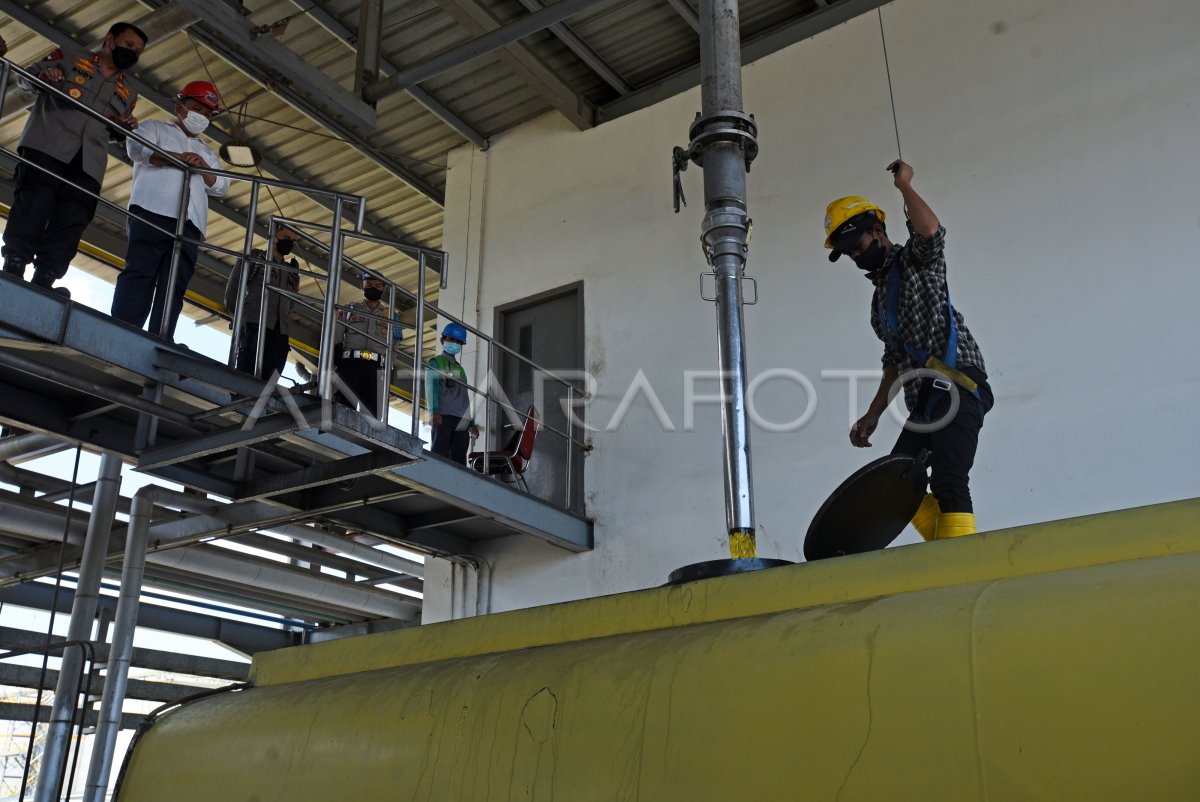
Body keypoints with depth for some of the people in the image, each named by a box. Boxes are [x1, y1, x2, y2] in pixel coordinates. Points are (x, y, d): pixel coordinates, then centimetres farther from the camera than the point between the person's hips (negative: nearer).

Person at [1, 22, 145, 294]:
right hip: (47, 147, -4)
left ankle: (43, 282, -19)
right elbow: (25, 79, 14)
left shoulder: (128, 93, 29)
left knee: (71, 222, -12)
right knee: (32, 207, -18)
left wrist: (126, 128, 9)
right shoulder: (70, 55, 17)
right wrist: (41, 77, -10)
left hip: (88, 163, 4)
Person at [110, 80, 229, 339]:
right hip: (152, 211, -4)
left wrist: (204, 167, 0)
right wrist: (177, 157, -14)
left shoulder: (207, 152, 35)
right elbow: (136, 147, 0)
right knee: (139, 273, -17)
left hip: (190, 223, 4)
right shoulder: (156, 128, 22)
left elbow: (221, 187, 20)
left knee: (174, 286, -9)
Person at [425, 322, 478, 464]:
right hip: (443, 416, -6)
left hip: (461, 420, 6)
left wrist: (472, 423, 19)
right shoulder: (435, 362, 9)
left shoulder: (460, 369, 28)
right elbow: (431, 387, -7)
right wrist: (434, 411, -22)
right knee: (440, 454, -16)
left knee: (459, 459, 0)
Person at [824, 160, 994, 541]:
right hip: (924, 398, 9)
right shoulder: (880, 296, 28)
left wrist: (904, 184, -4)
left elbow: (931, 231, -19)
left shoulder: (917, 259, 7)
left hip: (957, 382, -9)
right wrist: (872, 416, 22)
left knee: (948, 484, -20)